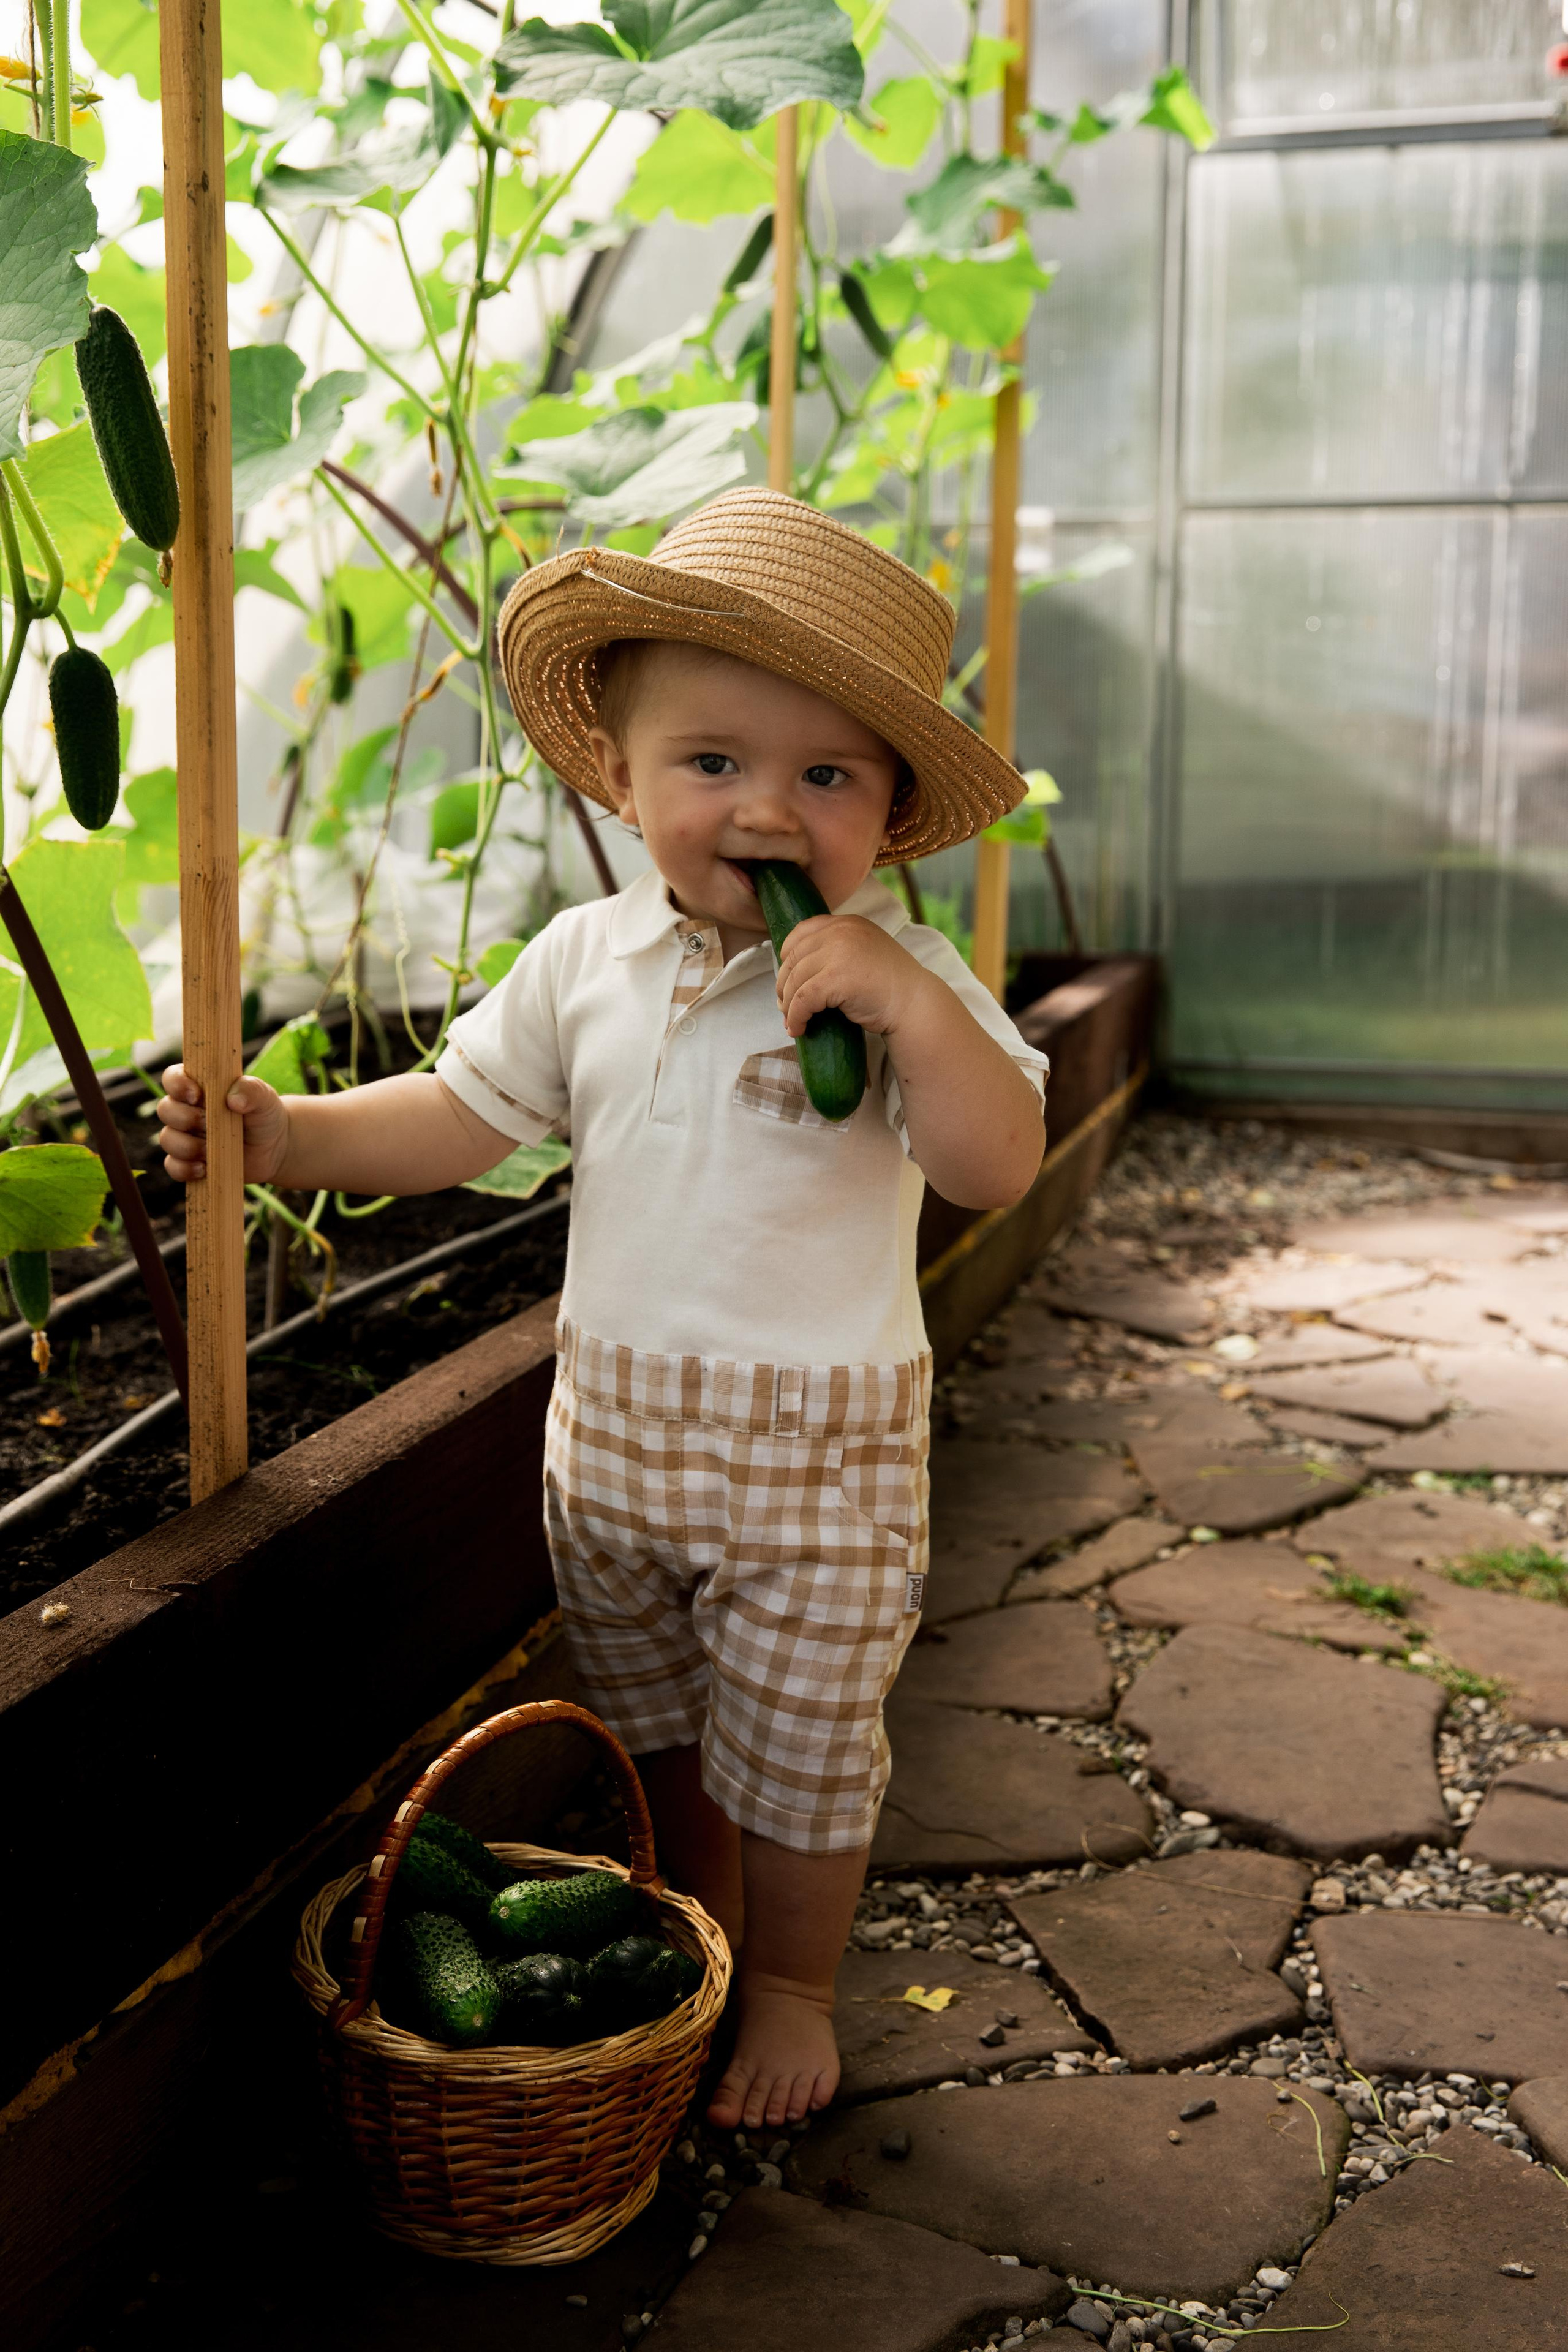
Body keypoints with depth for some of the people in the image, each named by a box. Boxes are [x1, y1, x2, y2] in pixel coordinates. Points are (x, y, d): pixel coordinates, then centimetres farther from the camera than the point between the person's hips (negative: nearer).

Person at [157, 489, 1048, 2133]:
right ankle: (696, 1951, 47)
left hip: (812, 1457, -4)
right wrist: (284, 1135, -6)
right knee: (650, 1735, 22)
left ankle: (792, 1990, 37)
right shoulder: (586, 962, -1)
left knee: (795, 1754, 12)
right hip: (611, 1433, 4)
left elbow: (999, 1167, -22)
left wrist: (908, 1006, -34)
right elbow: (459, 1117, 6)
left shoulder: (902, 979, -12)